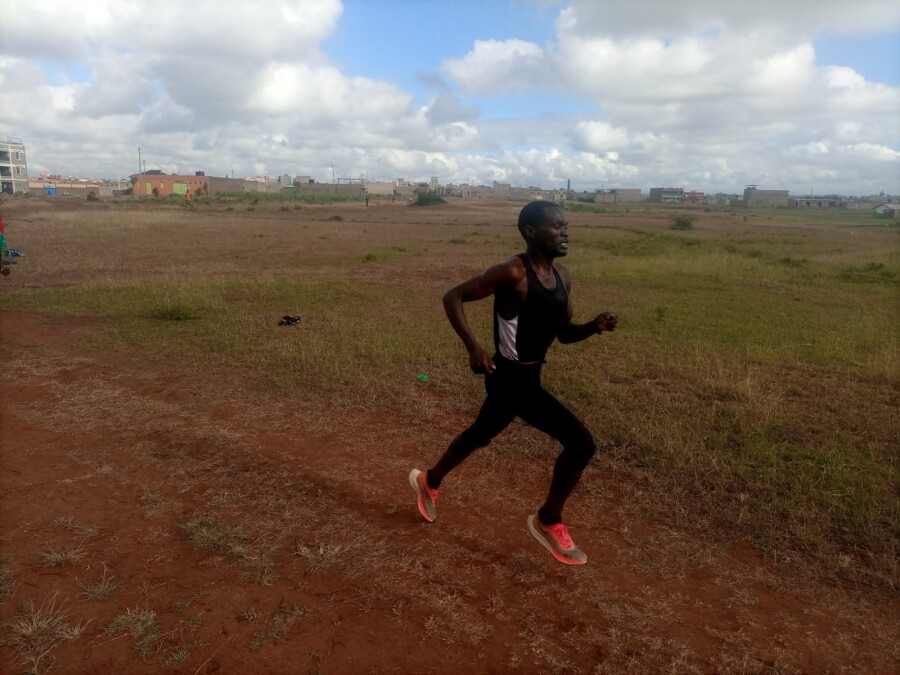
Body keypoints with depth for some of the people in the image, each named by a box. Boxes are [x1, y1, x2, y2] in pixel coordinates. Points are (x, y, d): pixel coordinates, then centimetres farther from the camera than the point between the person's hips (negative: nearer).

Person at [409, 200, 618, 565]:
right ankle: (549, 521, 12)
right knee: (581, 443, -12)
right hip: (512, 379, -9)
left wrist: (595, 326, -8)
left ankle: (429, 482, 53)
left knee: (480, 434, 28)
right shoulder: (513, 273, -20)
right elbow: (453, 296, -16)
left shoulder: (562, 277, 5)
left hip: (524, 376, 9)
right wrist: (474, 347, -25)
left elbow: (564, 333, 11)